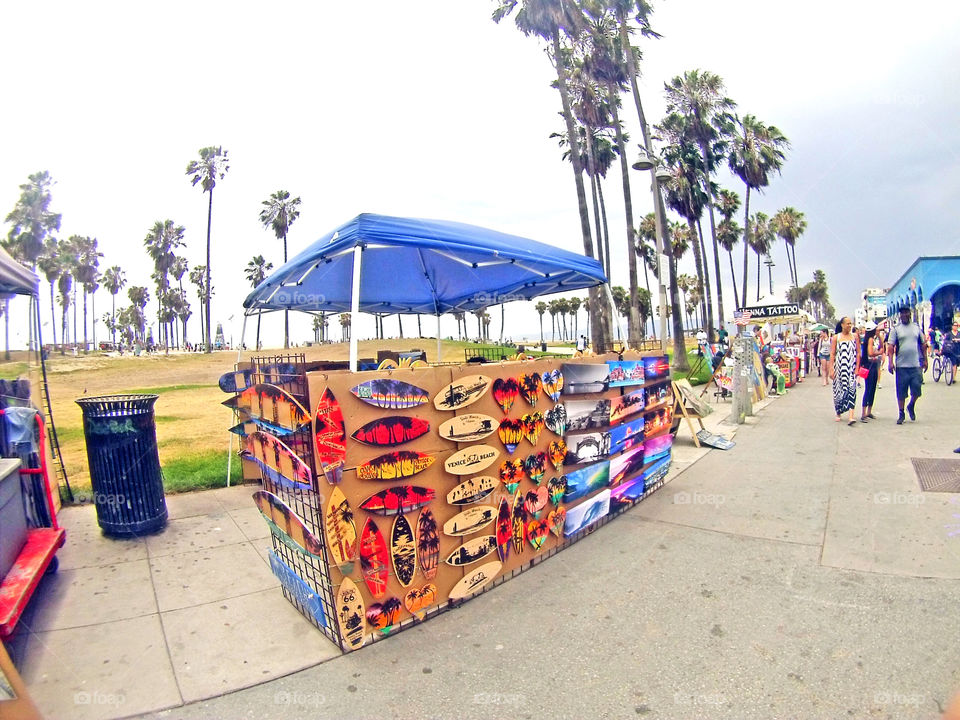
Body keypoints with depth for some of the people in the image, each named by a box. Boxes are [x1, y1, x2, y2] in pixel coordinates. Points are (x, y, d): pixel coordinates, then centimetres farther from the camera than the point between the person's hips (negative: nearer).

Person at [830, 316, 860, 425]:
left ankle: (851, 417, -17)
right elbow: (832, 354, 1)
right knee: (839, 390, 8)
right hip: (839, 367, 0)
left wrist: (857, 367, -2)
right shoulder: (836, 337, 2)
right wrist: (831, 369, -5)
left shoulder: (855, 336, 6)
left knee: (851, 389, -11)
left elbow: (858, 353, 5)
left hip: (851, 368, 0)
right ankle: (838, 413, 26)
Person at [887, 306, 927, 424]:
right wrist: (890, 362, -12)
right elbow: (890, 346, -4)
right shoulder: (895, 329, 1)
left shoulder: (916, 327, 9)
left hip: (916, 365, 2)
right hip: (901, 366, -2)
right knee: (901, 392, 2)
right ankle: (901, 414, 13)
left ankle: (911, 406, 28)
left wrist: (925, 360, 11)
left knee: (916, 390, 1)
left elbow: (923, 344, 15)